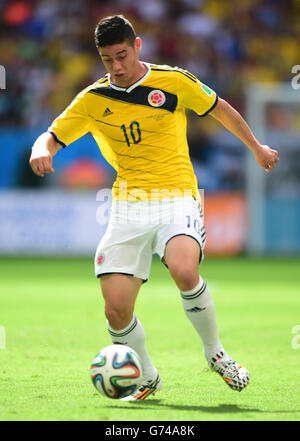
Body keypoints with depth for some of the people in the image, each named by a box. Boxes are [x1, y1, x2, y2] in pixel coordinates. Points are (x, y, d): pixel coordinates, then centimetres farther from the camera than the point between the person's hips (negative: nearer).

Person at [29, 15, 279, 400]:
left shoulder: (174, 82, 1)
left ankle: (214, 352, -7)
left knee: (184, 271, -33)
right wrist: (41, 151, -19)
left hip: (177, 199, -2)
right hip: (128, 207, 3)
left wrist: (256, 148, 28)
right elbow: (51, 137, 6)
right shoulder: (93, 100, 6)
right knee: (116, 310, -9)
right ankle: (147, 378, 20)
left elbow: (220, 109, 17)